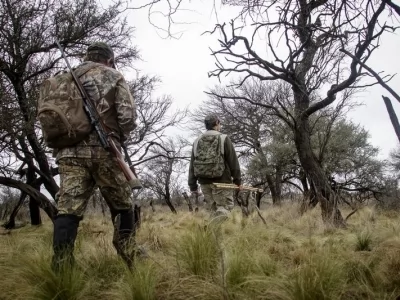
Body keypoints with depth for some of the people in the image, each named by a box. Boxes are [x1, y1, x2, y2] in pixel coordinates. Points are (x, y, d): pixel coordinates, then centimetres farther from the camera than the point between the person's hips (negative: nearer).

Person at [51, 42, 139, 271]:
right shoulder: (113, 77, 7)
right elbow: (128, 115, -4)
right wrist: (118, 138, 11)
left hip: (69, 152, 4)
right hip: (102, 151, -4)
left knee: (68, 210, -2)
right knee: (123, 207, 10)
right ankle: (130, 263, 14)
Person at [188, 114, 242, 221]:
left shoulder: (197, 141, 11)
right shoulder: (224, 139, -2)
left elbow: (192, 165, 10)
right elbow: (233, 161, -3)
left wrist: (192, 185, 14)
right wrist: (238, 180, 4)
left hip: (204, 182, 5)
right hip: (221, 181, -5)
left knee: (214, 209, 15)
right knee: (224, 207, 0)